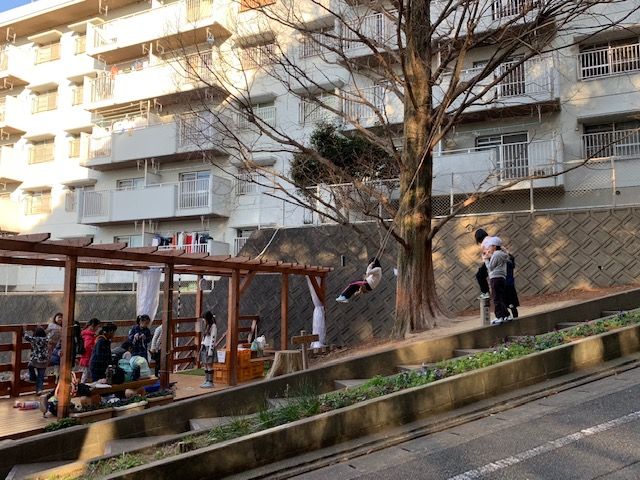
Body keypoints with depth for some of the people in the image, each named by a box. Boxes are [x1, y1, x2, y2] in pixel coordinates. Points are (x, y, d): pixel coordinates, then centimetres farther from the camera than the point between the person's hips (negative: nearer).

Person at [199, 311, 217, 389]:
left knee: (209, 365, -5)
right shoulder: (206, 326, 16)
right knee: (205, 365, 9)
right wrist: (202, 346, 13)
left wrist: (210, 350, -20)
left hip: (209, 348, -8)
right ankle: (206, 381, 14)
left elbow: (213, 339, -17)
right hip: (204, 347, 8)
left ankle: (210, 382, -1)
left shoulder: (213, 326, -12)